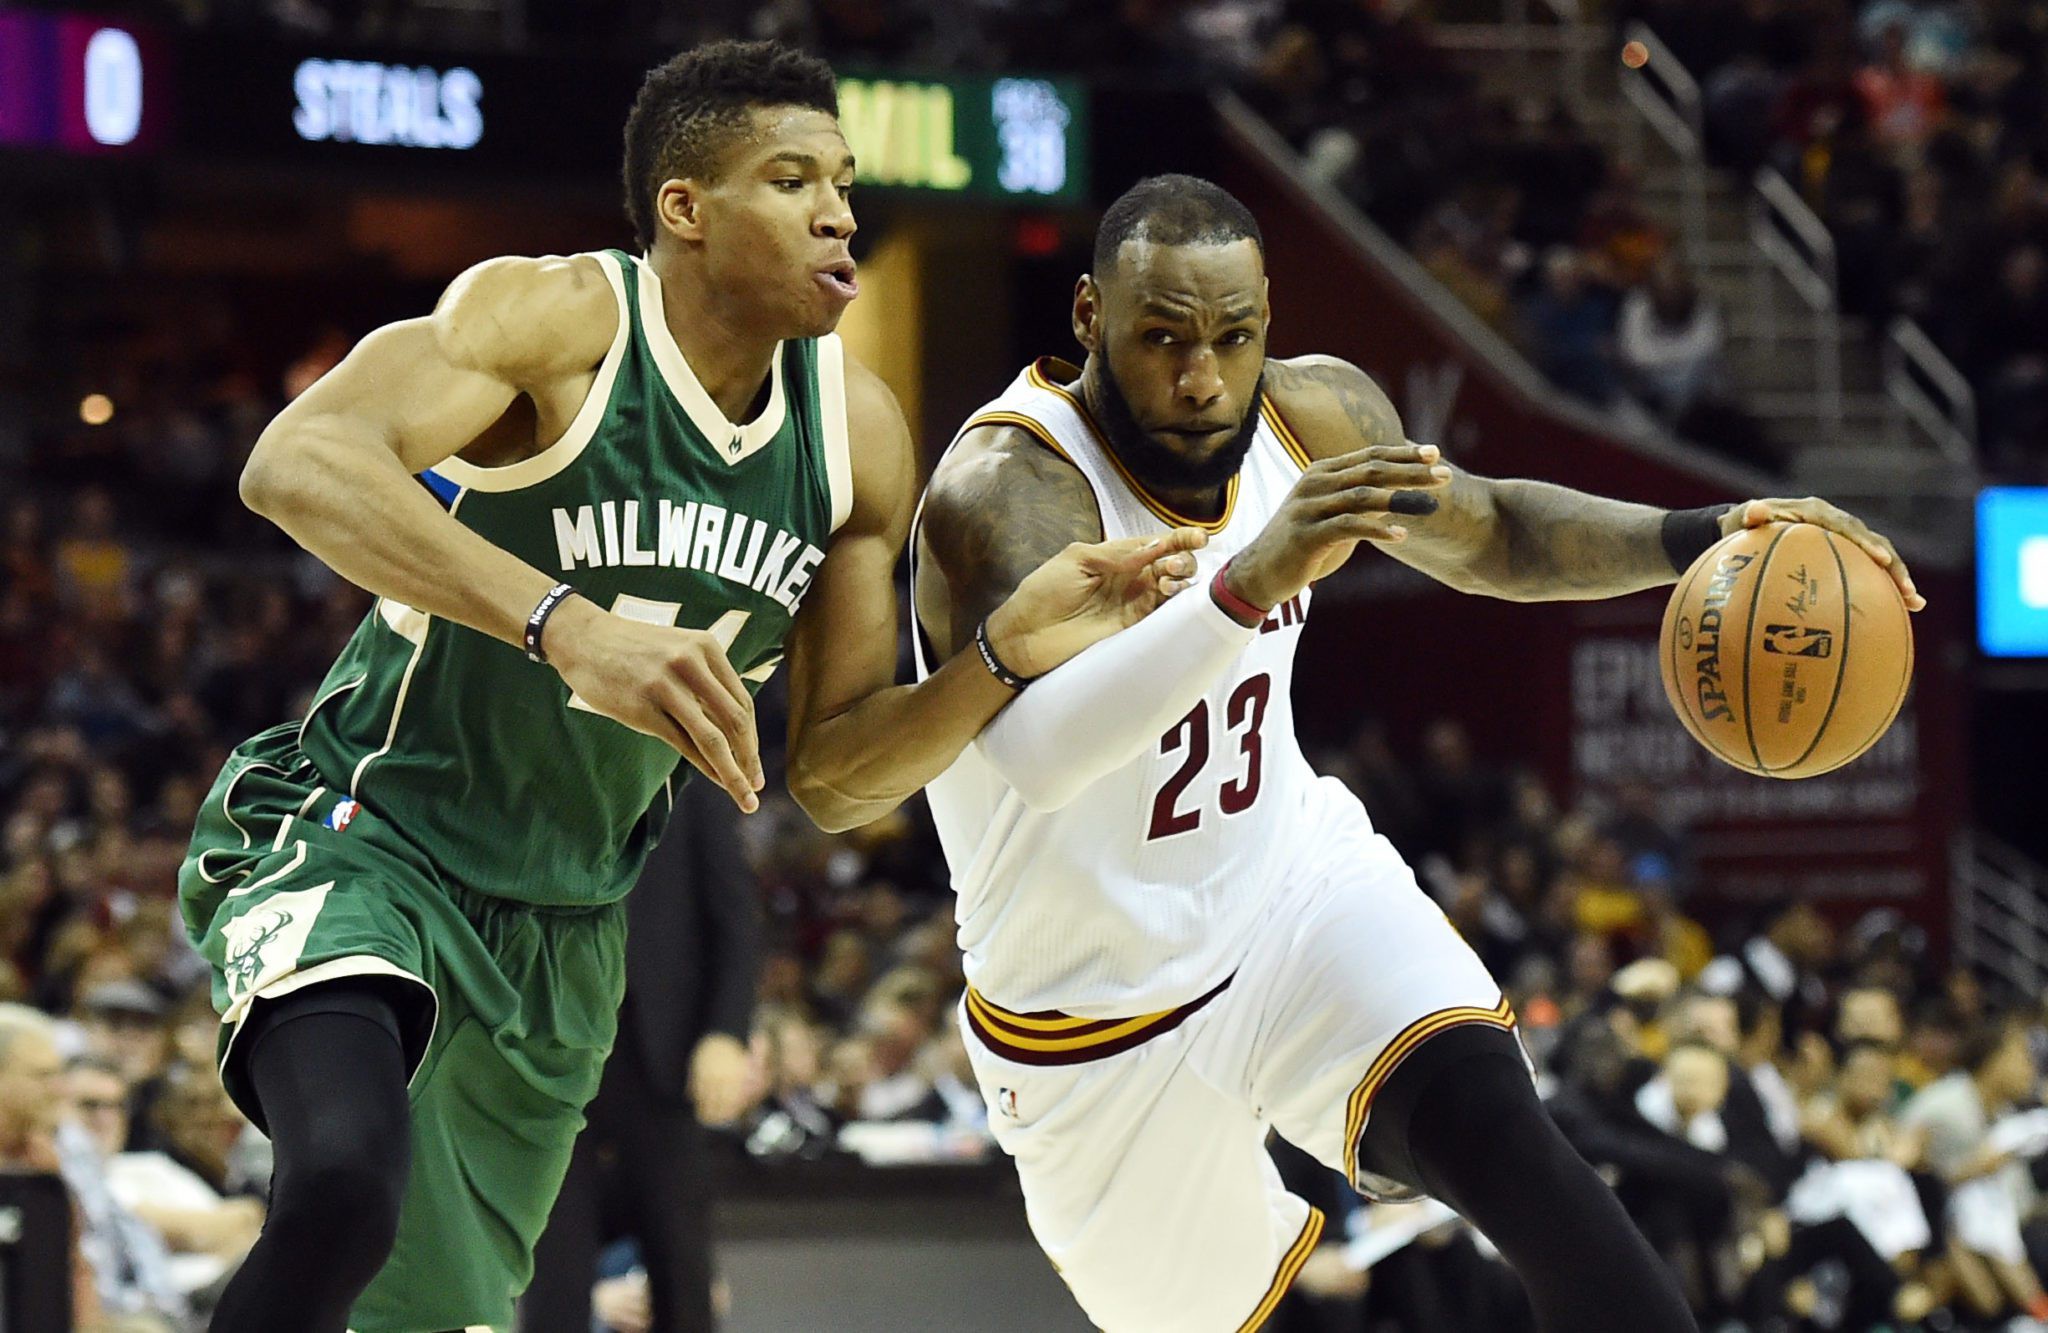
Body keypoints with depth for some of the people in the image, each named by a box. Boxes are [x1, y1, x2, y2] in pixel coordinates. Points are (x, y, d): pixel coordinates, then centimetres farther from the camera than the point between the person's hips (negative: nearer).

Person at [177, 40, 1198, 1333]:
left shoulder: (858, 432, 0)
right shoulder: (557, 320, -20)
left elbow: (832, 773, 5)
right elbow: (296, 463, -38)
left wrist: (1006, 656, -14)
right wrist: (567, 625, -48)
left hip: (566, 931, 7)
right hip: (363, 841, -7)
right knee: (350, 1184, -37)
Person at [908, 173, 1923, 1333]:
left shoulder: (1314, 417, -8)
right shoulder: (1008, 486, -29)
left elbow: (1488, 533, 12)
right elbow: (1032, 748, -47)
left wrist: (1706, 537, -6)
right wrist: (1246, 584, -60)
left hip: (1295, 883, 4)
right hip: (1101, 1018, -3)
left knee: (1496, 1129, -25)